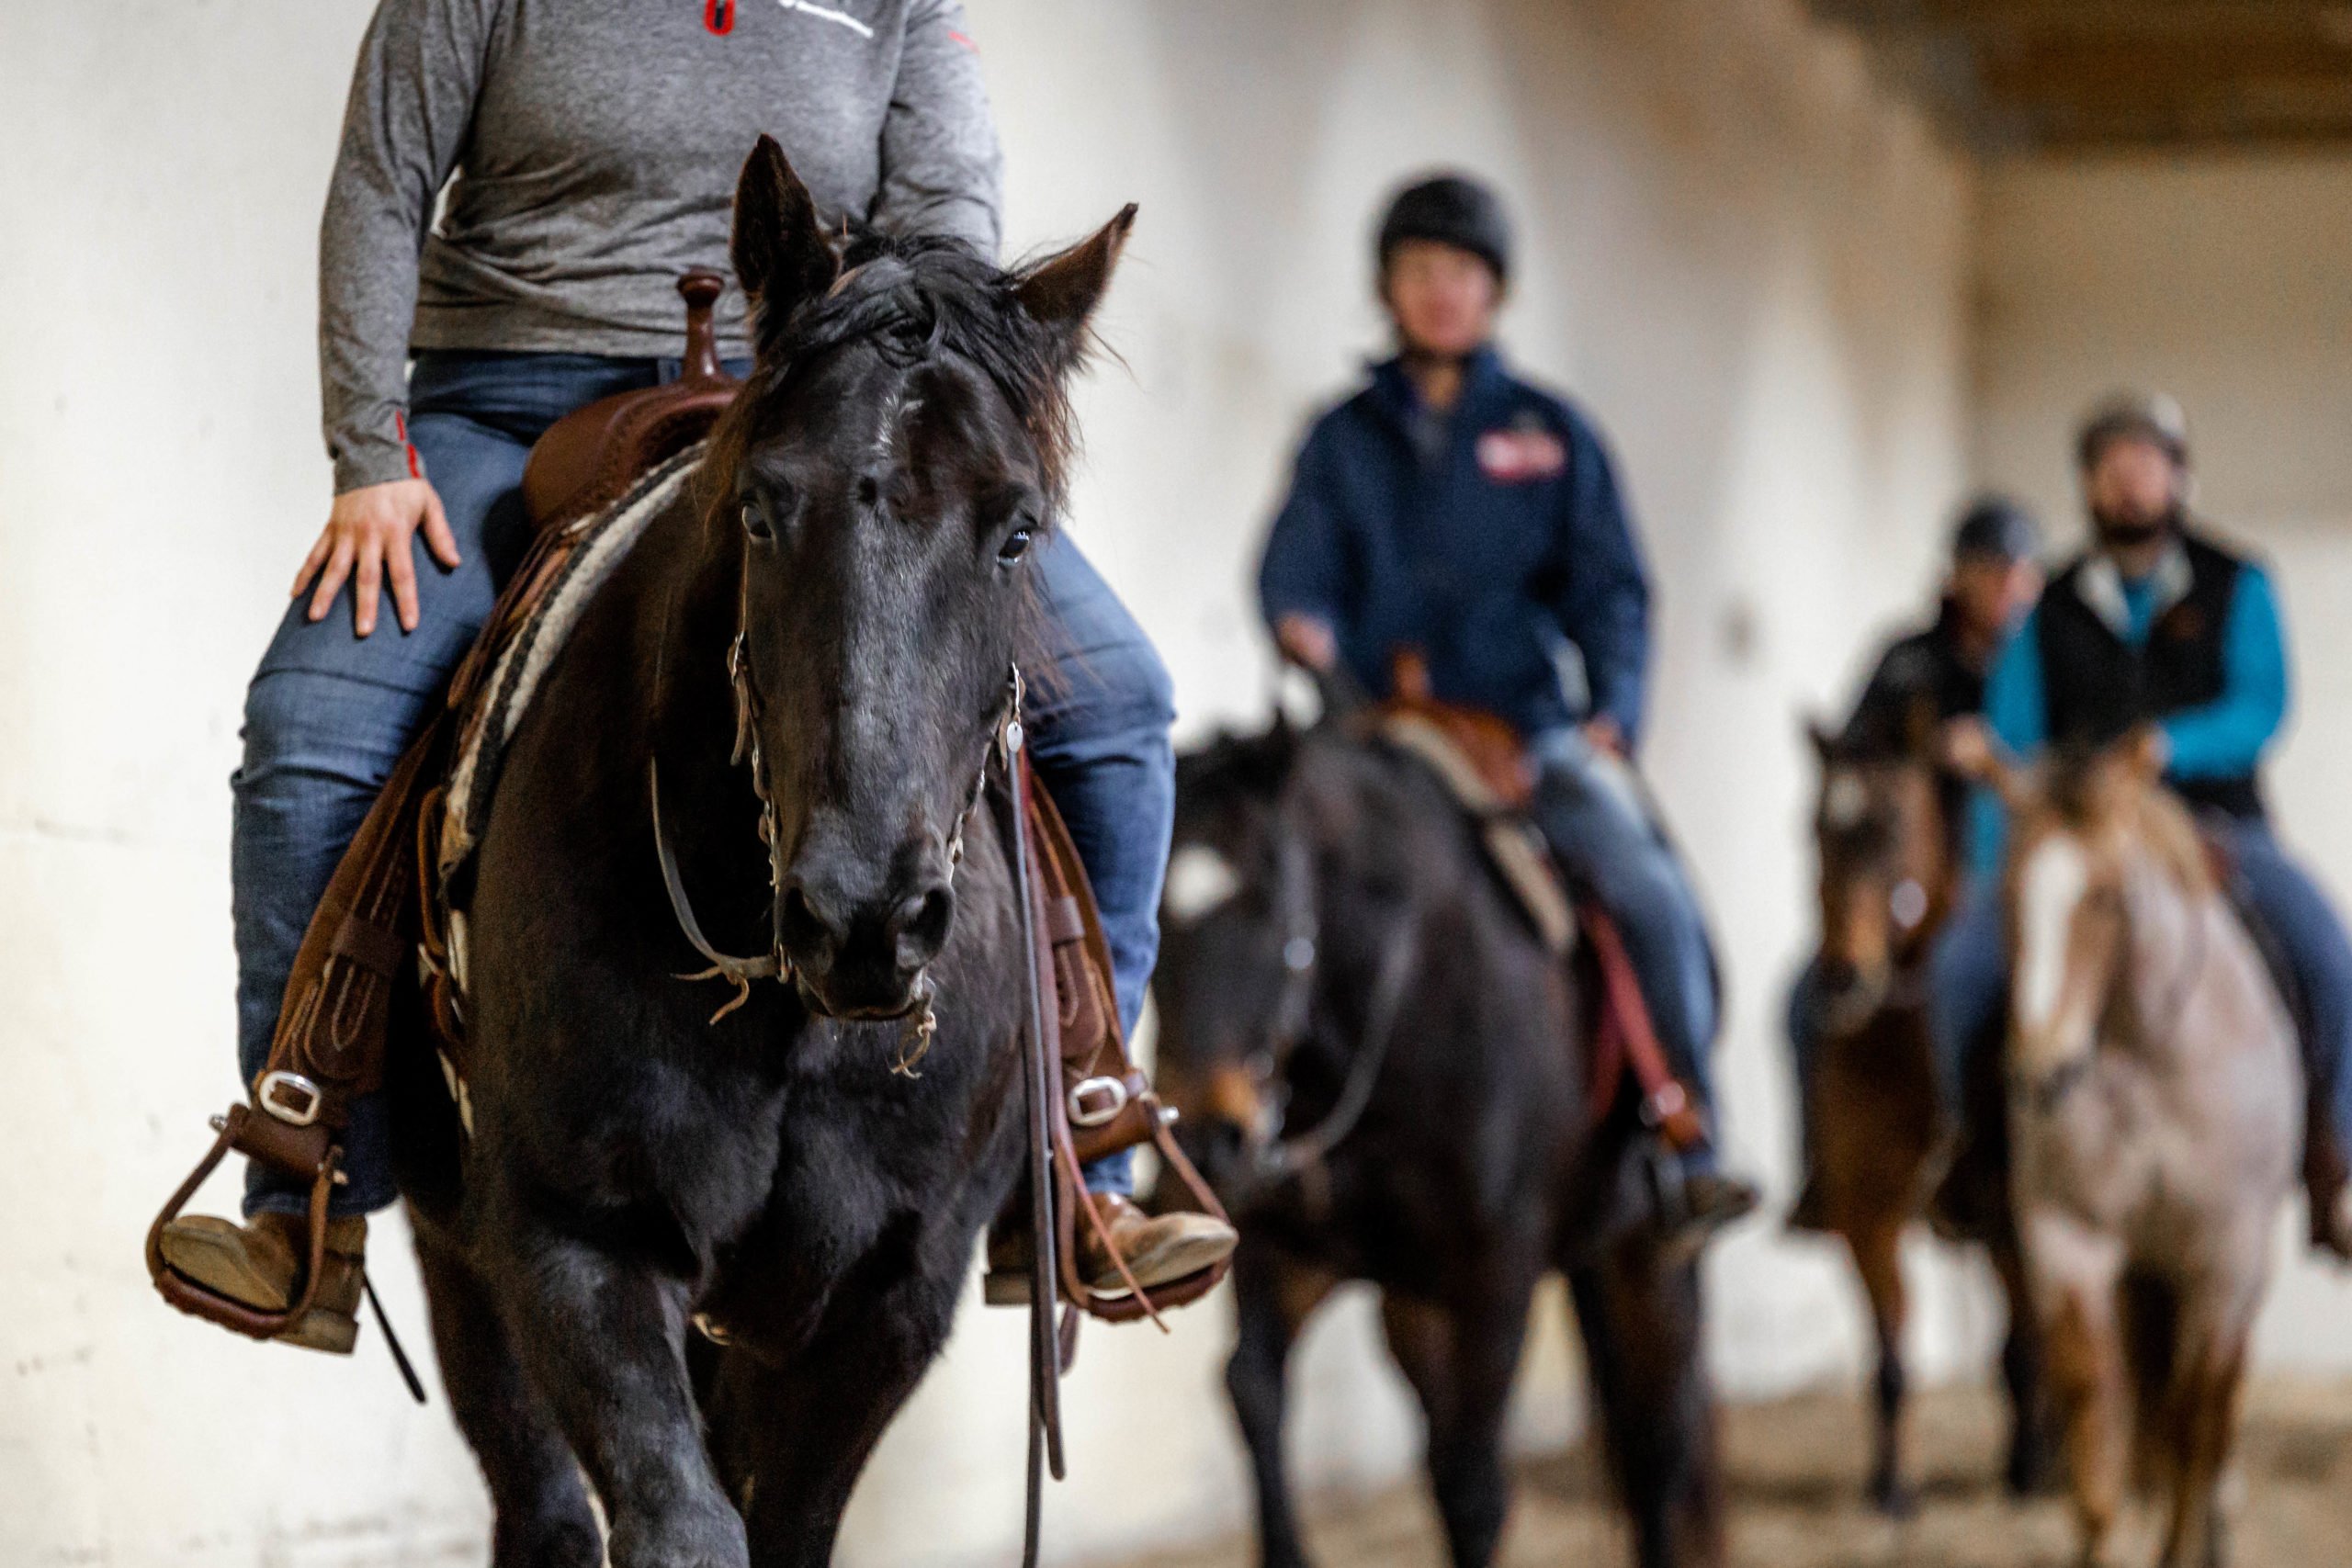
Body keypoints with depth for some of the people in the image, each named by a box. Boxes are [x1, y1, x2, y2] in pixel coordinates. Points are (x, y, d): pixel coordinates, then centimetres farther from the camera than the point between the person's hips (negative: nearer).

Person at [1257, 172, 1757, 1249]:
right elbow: (1298, 572, 3)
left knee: (1651, 895, -20)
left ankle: (1688, 1150, -12)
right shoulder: (1346, 440, 12)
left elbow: (1608, 587, 7)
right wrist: (1304, 630, -20)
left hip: (1527, 726, 0)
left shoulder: (1552, 436, 11)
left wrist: (1614, 709, -9)